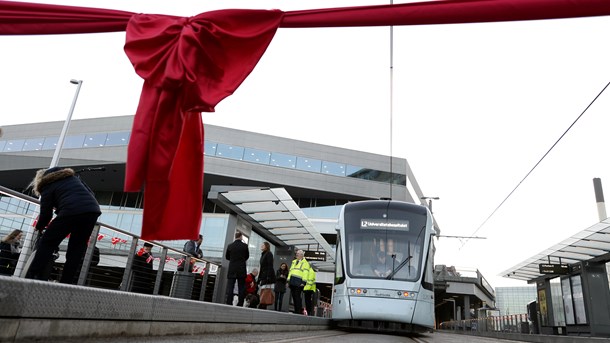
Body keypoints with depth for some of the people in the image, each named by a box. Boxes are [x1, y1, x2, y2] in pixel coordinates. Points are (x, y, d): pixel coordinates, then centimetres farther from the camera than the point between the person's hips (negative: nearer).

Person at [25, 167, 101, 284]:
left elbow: (46, 213, 12)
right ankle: (66, 282, 11)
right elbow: (90, 193, 27)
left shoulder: (47, 186, 17)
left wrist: (39, 227, 31)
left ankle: (32, 277, 6)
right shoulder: (72, 176, 32)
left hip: (72, 211, -5)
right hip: (93, 210, 5)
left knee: (47, 242, 9)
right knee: (77, 248, 12)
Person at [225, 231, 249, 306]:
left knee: (230, 287, 2)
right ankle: (240, 304, 2)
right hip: (242, 270, 0)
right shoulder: (245, 246, -4)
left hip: (232, 270, 0)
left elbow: (227, 257, 10)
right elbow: (247, 256, 9)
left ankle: (228, 302, -4)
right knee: (241, 288, 5)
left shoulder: (230, 246, -2)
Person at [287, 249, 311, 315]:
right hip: (292, 282, 7)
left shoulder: (305, 263, 3)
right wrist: (288, 280, 18)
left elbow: (305, 273, -7)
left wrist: (303, 282, -16)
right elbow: (290, 271, 25)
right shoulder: (294, 262, 25)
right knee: (293, 296, 6)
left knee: (297, 296, -12)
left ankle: (299, 311, -8)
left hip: (299, 282, -7)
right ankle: (296, 310, 13)